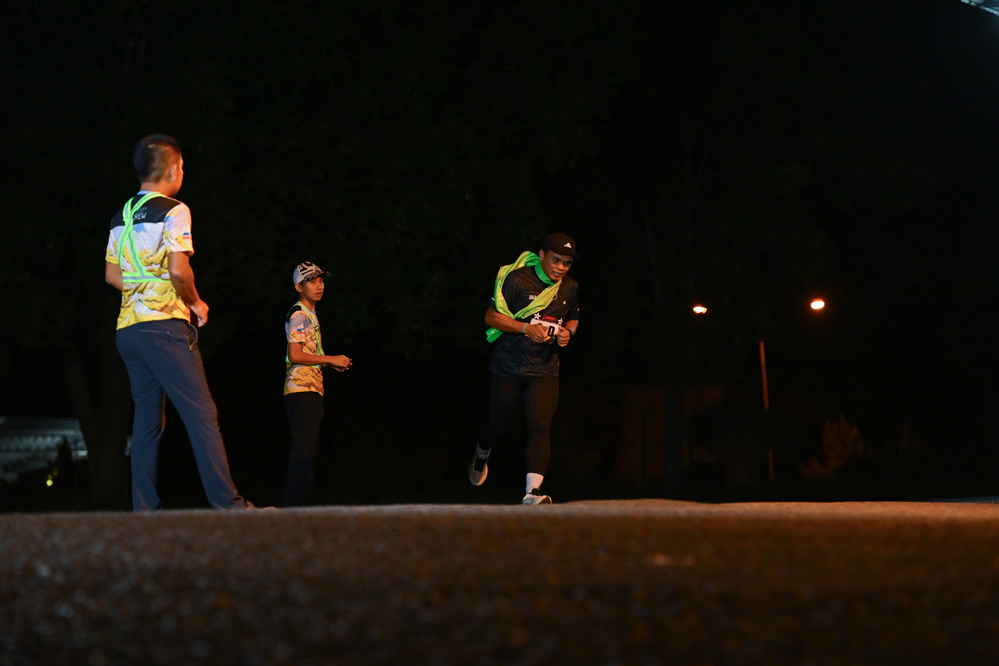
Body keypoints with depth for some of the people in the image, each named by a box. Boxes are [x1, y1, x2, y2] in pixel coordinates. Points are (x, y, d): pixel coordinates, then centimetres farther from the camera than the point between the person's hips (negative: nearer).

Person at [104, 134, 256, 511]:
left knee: (147, 422, 8)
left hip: (128, 327, 8)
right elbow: (178, 270, -17)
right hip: (164, 326, -8)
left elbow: (112, 274, 18)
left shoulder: (122, 217, 16)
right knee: (202, 415, -8)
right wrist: (196, 304, -2)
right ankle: (227, 503, -13)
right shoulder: (173, 211, -7)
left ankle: (144, 510, 5)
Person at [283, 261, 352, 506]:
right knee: (303, 449, -14)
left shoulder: (310, 315, 22)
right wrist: (331, 359, -12)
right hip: (301, 390, -10)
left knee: (308, 448, 9)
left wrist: (332, 364, 13)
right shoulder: (299, 315, -8)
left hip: (311, 391, 10)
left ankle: (296, 503, 11)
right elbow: (295, 356, -18)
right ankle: (293, 505, -16)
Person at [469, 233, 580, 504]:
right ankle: (481, 457, 46)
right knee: (498, 427, 11)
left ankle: (533, 491, -22)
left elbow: (573, 319, 23)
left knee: (540, 427, -16)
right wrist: (526, 328, -20)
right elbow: (491, 316, -8)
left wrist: (567, 332, -1)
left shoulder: (570, 288, 6)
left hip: (545, 371, 2)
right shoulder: (518, 280, -11)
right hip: (508, 368, -2)